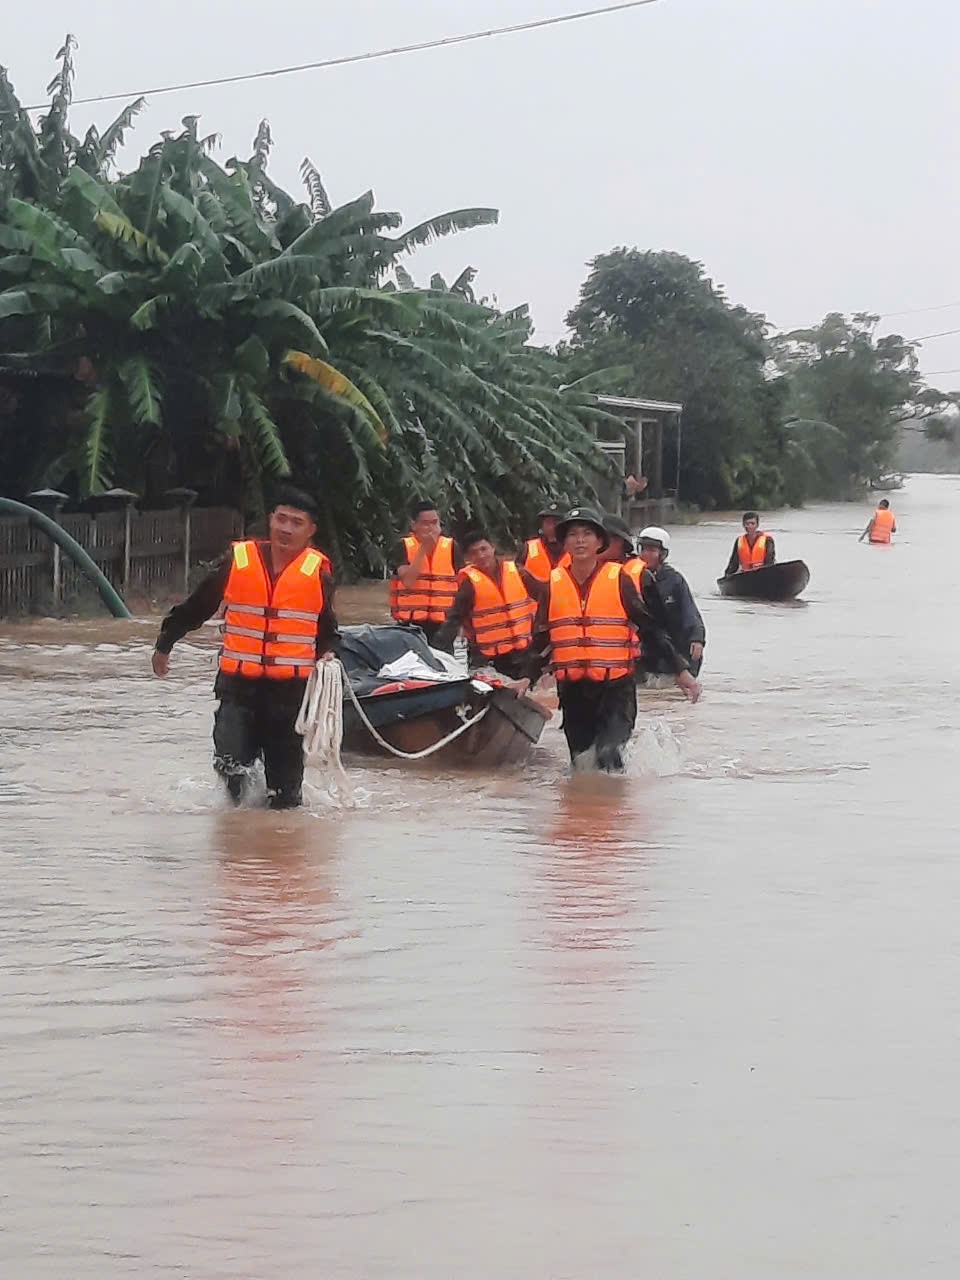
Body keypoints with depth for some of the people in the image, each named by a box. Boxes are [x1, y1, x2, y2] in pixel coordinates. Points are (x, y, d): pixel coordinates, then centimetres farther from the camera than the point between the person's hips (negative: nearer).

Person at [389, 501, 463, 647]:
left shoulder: (451, 547, 4)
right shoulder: (404, 546, -1)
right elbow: (407, 580, -15)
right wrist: (423, 549, -17)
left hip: (443, 624, 1)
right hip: (410, 624, -1)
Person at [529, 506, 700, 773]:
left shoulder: (618, 580, -2)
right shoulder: (554, 585, 6)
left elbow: (650, 628, 0)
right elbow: (541, 638, 15)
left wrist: (681, 670, -3)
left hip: (616, 687, -4)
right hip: (573, 689, 4)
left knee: (608, 756, -22)